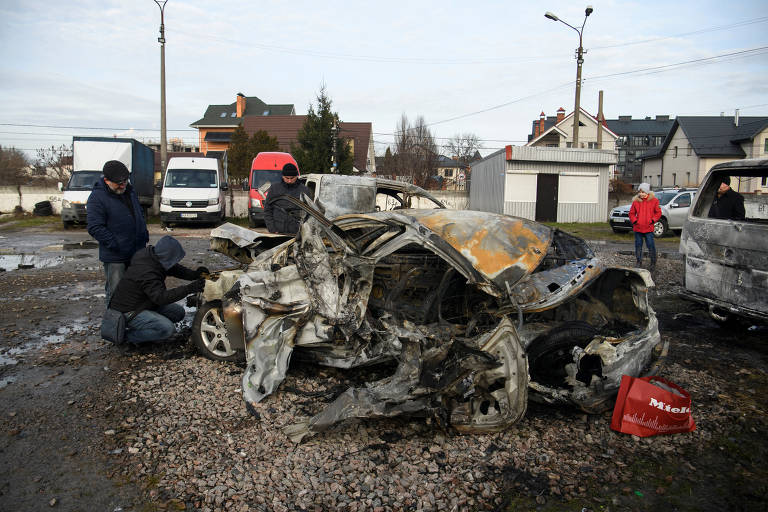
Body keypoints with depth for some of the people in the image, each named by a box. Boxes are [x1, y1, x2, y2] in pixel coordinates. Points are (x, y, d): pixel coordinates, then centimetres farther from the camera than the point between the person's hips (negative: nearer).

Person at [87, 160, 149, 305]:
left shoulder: (129, 190, 10)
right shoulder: (97, 198, -14)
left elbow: (139, 215, 24)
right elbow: (95, 228, -17)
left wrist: (145, 235, 12)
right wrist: (116, 245, -21)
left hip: (137, 252, 7)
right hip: (115, 257, -7)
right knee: (116, 291, 0)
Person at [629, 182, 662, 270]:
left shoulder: (654, 201, 1)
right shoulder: (636, 201, 6)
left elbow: (658, 212, 7)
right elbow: (631, 213, 12)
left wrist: (653, 220, -5)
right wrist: (634, 220, -2)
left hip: (648, 228, -2)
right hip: (638, 228, 3)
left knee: (651, 245, -2)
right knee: (638, 245, 9)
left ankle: (653, 262, 11)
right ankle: (639, 261, 20)